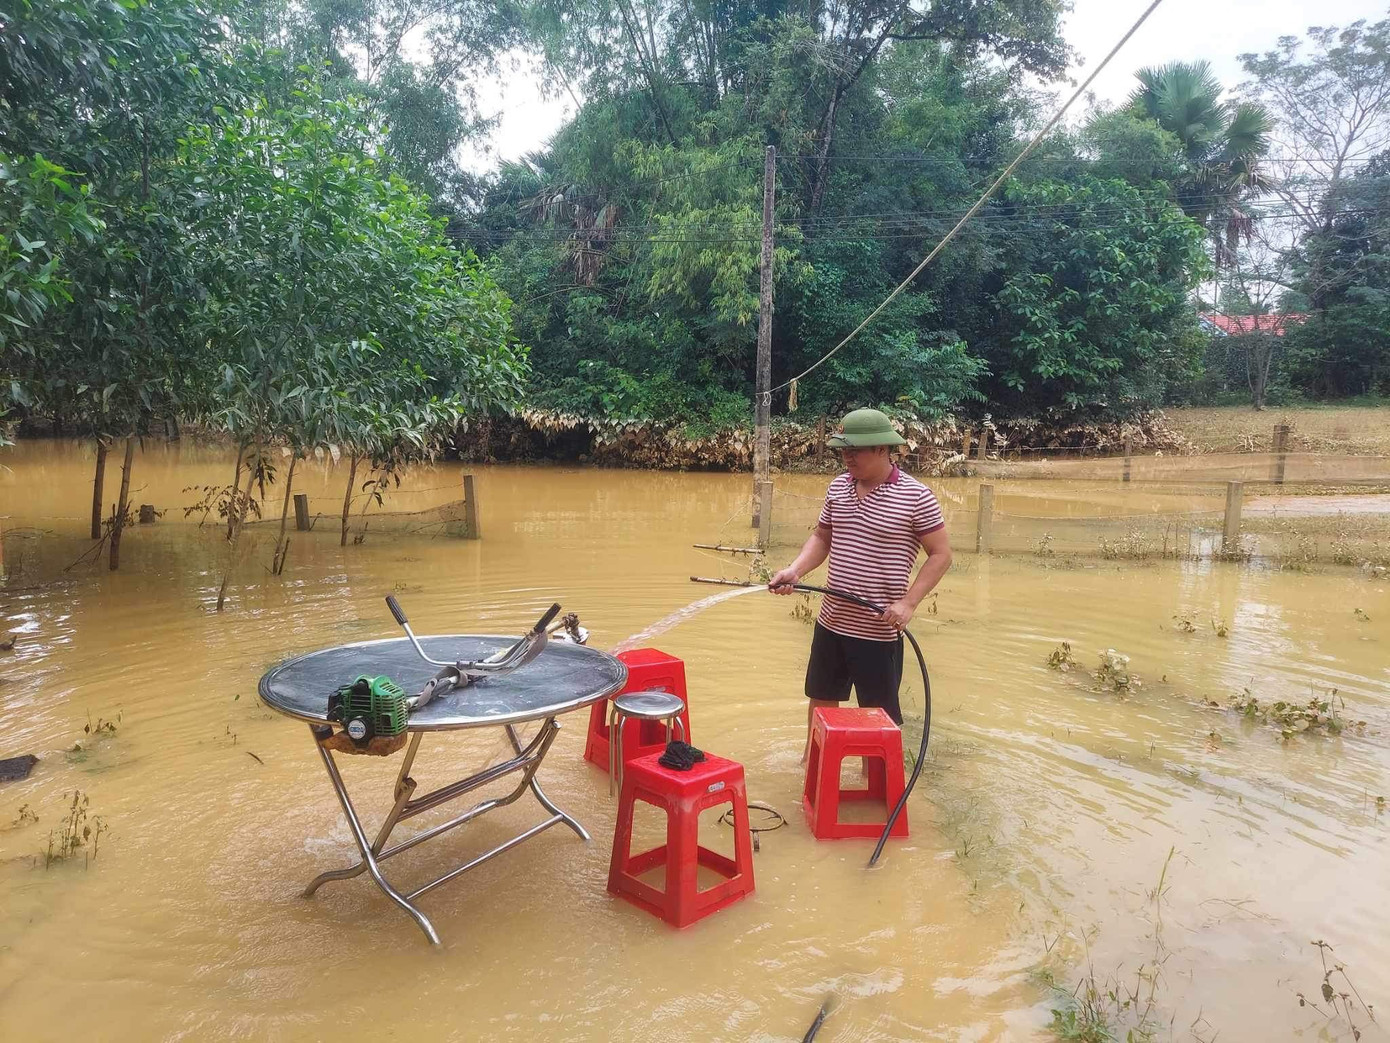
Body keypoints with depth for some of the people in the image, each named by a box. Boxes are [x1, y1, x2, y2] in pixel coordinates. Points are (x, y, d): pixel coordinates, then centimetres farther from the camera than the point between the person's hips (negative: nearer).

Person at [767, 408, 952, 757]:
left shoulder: (916, 496, -13)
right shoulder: (838, 487, 3)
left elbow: (941, 555, -9)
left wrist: (908, 602, -18)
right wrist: (795, 570, -6)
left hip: (879, 630, -6)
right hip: (831, 621, 6)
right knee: (821, 698, 21)